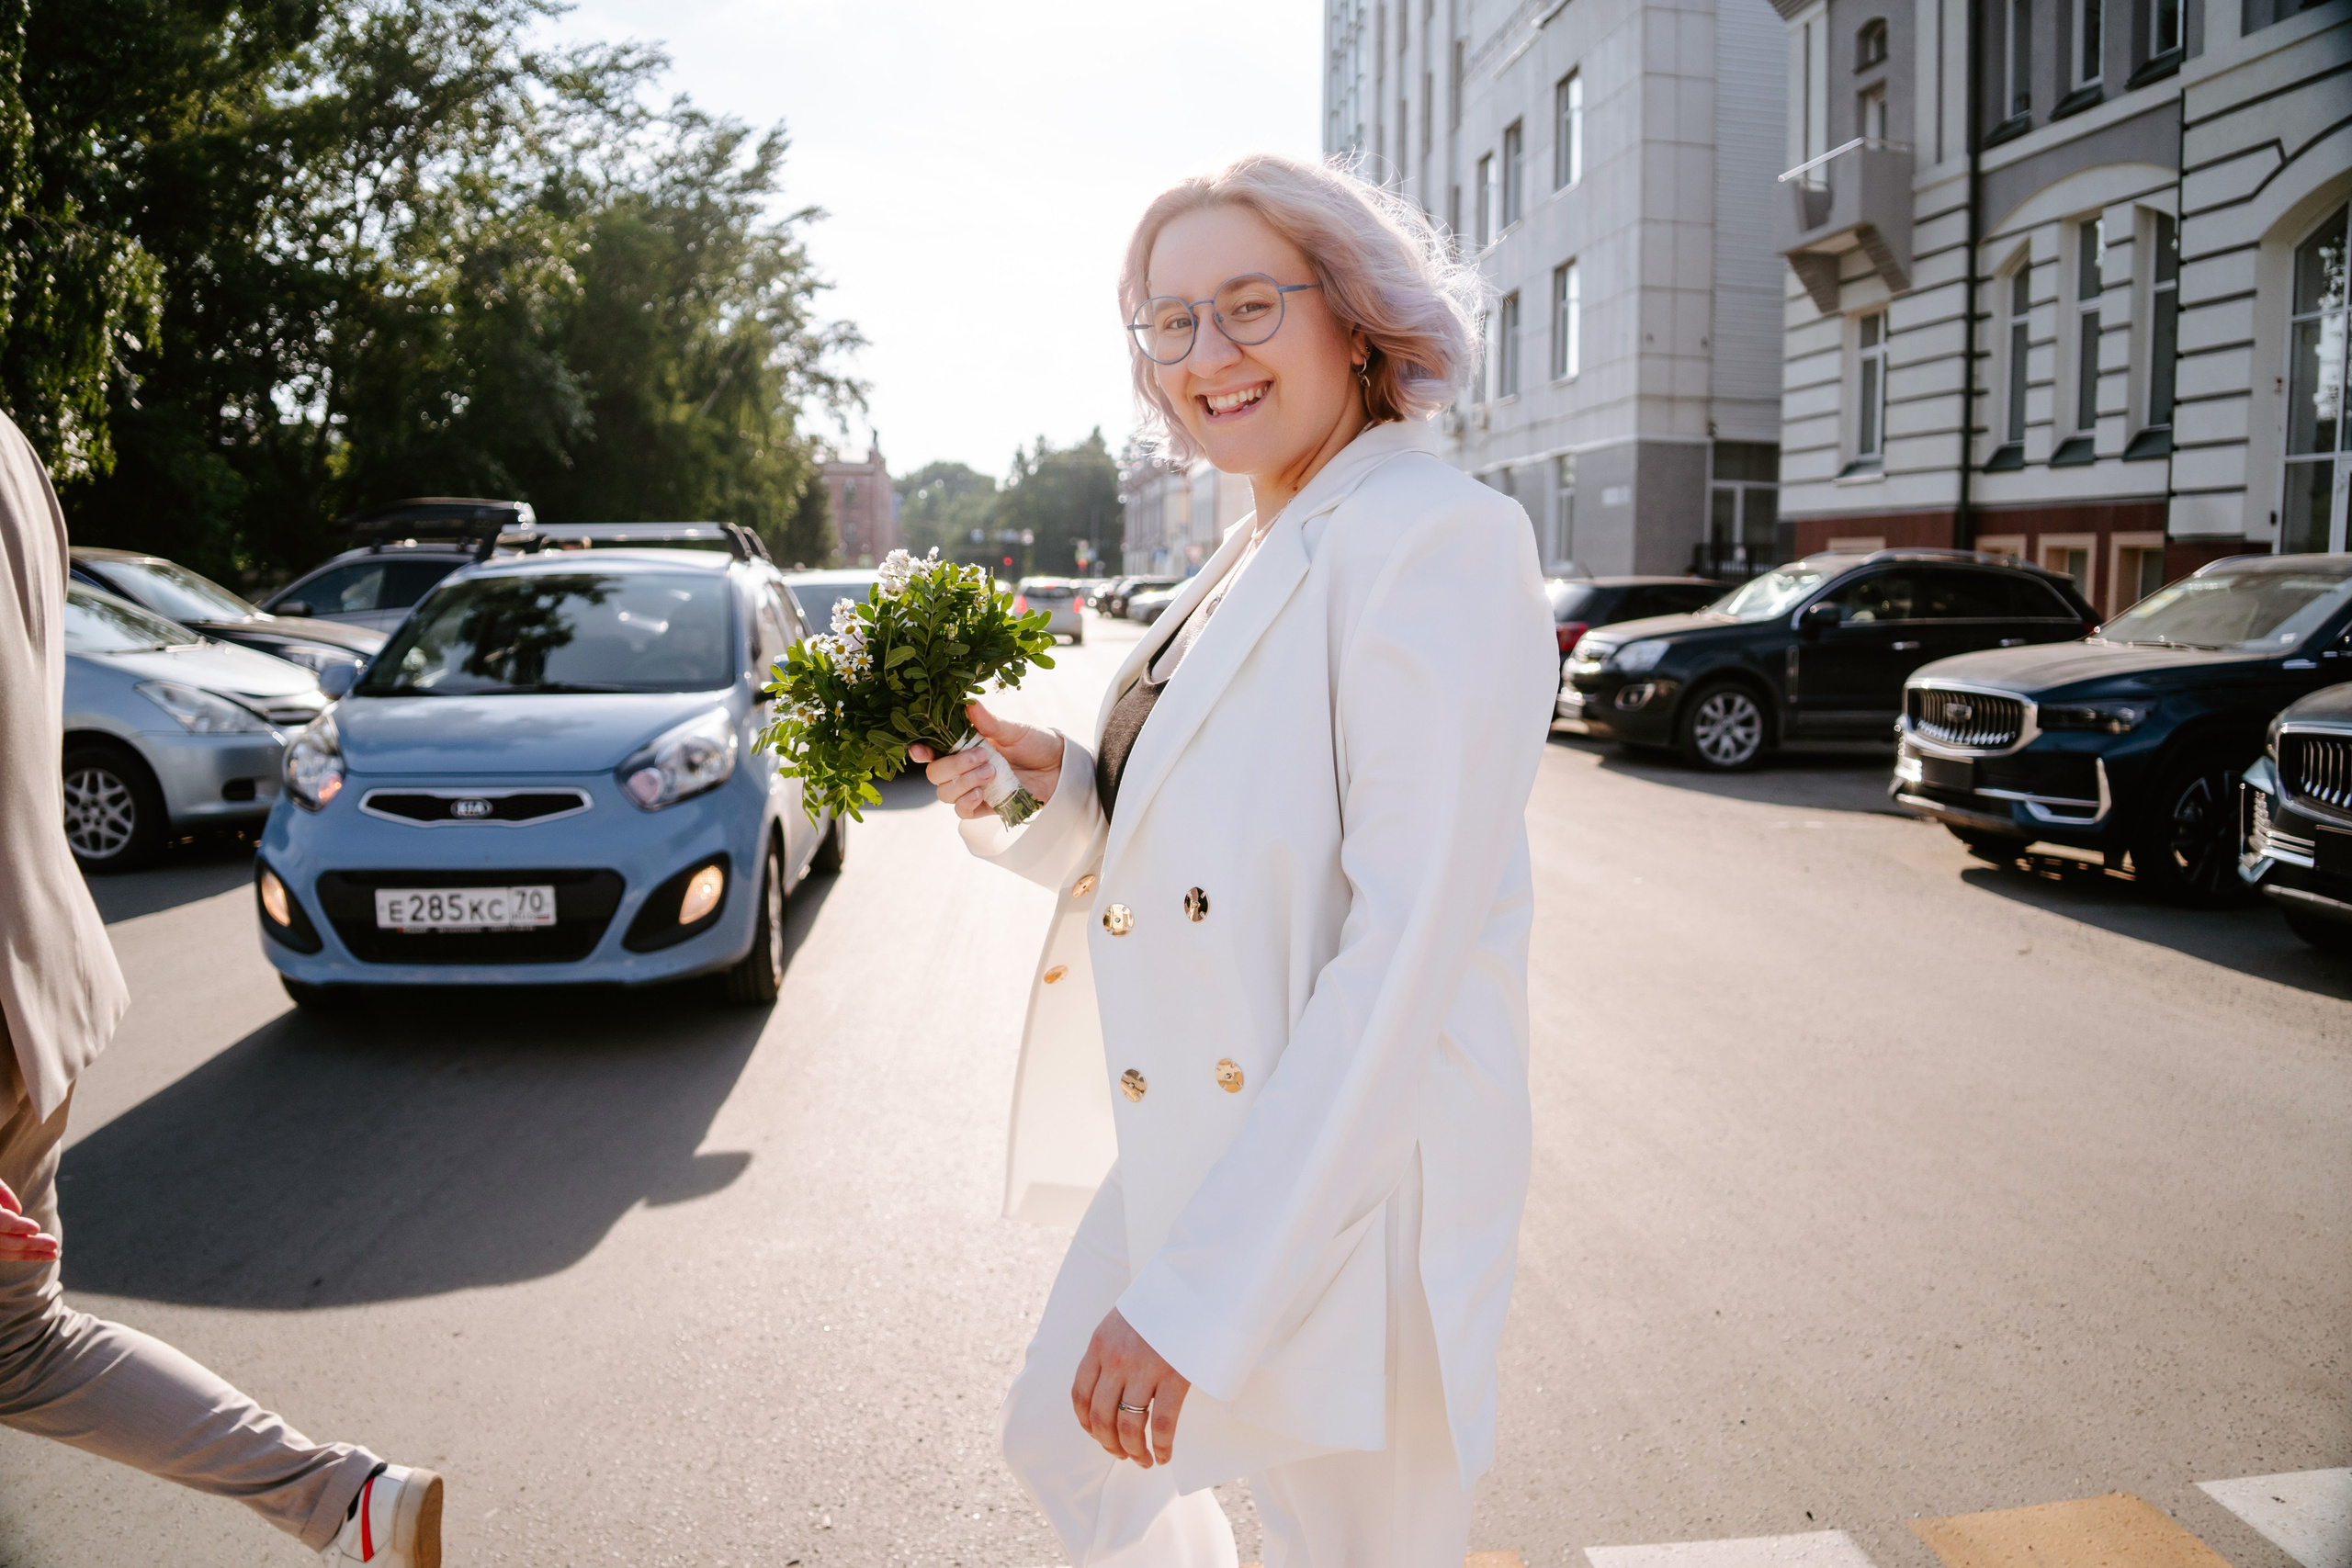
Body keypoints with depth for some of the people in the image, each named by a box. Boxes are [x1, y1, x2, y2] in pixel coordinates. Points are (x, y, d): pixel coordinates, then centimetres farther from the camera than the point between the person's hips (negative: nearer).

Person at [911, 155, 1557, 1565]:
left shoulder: (1439, 538, -20)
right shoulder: (1262, 554, 9)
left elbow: (1408, 942, -27)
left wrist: (1196, 1294, -28)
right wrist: (1057, 781, -4)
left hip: (1348, 1174, -9)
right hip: (1185, 1144, 9)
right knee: (1064, 1442, 25)